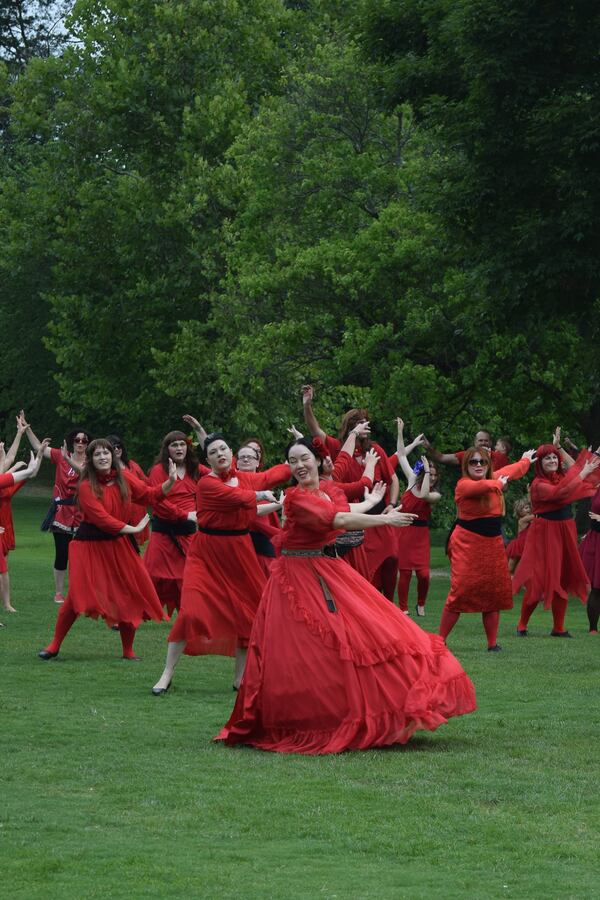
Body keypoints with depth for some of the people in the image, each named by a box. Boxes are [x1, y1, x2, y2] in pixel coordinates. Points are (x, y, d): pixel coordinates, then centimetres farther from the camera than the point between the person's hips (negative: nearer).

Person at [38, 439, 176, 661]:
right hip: (91, 545, -5)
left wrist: (170, 482, -8)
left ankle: (128, 650, 15)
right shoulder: (87, 486, -13)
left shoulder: (124, 477, 2)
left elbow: (149, 495, 7)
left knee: (129, 595, 2)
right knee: (78, 596, -10)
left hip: (119, 545, 5)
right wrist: (133, 529, -17)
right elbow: (102, 519, -19)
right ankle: (55, 645, 4)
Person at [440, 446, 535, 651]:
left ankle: (492, 643, 14)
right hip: (467, 542, -7)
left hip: (493, 544, 7)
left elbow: (511, 471, 28)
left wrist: (526, 460, 45)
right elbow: (481, 486, -33)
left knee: (493, 594, 7)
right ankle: (440, 640, -5)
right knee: (461, 591, -12)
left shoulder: (495, 477, 8)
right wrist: (499, 484, -14)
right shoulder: (463, 484, -13)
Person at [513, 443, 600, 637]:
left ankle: (558, 628, 15)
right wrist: (583, 474, -23)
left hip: (565, 532, 7)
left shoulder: (562, 477, 7)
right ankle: (522, 625, 9)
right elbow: (561, 493, -27)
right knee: (538, 583, -4)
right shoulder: (539, 484, -14)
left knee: (564, 581, 7)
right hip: (545, 532, -7)